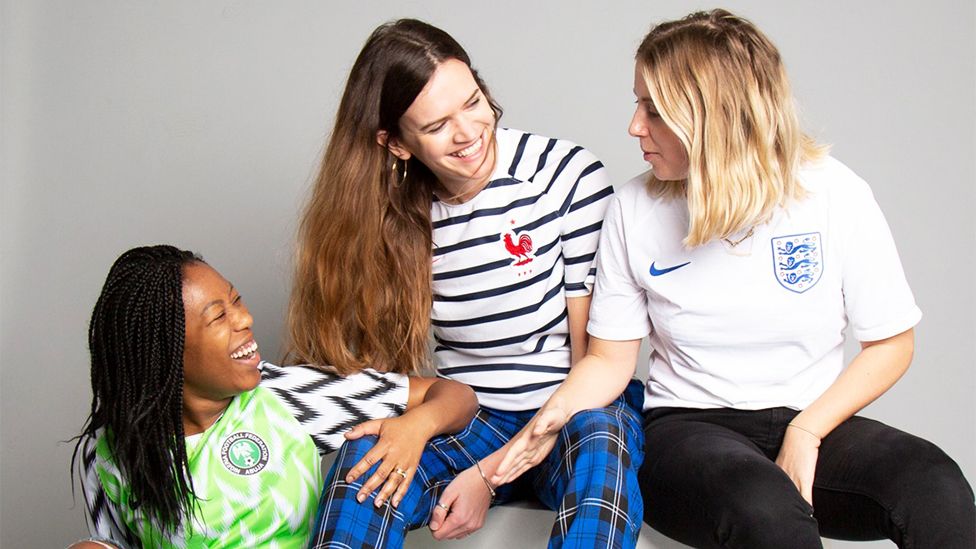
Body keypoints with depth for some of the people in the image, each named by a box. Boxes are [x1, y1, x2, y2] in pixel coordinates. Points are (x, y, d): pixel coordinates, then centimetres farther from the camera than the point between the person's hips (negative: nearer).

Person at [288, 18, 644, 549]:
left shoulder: (569, 174, -9)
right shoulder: (396, 215, 0)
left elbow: (594, 358, -7)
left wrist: (490, 472, -14)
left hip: (576, 411, -2)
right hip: (464, 419, 2)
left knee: (599, 439, -38)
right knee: (366, 456, -31)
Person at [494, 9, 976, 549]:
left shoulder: (833, 193, -4)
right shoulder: (635, 209, -1)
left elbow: (890, 342, 2)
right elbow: (610, 357, 3)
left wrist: (805, 433, -11)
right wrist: (556, 413, -18)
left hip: (813, 423, 1)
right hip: (688, 425, 0)